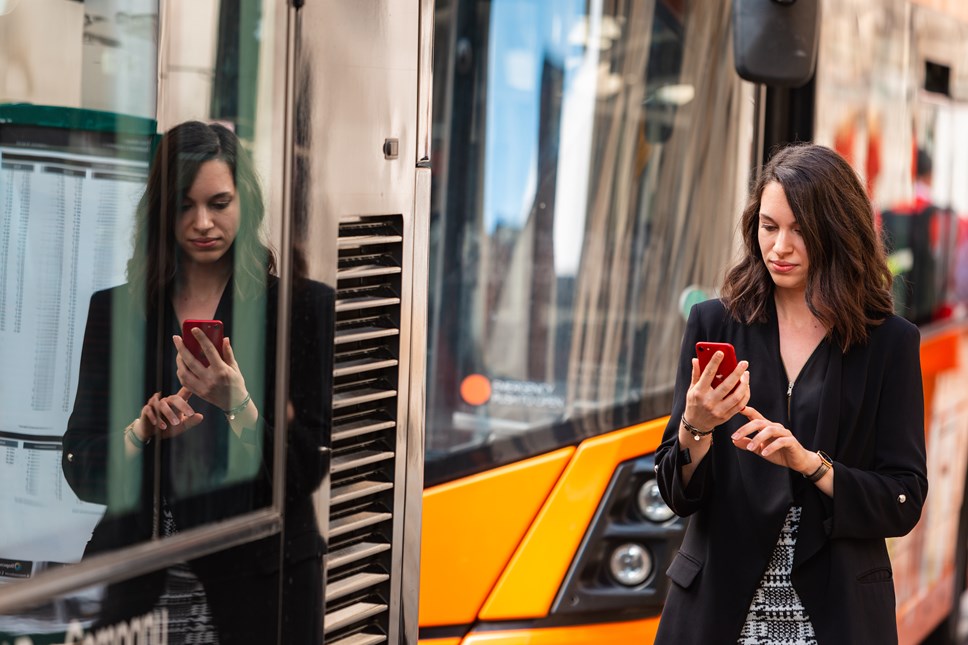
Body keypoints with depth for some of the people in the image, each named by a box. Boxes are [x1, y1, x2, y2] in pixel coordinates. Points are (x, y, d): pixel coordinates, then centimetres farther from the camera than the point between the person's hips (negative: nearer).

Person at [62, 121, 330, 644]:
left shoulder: (305, 305, -2)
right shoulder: (115, 310, 7)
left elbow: (307, 471, -6)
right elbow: (82, 472, 4)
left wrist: (237, 405, -20)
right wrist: (143, 431, -14)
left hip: (255, 586, -2)